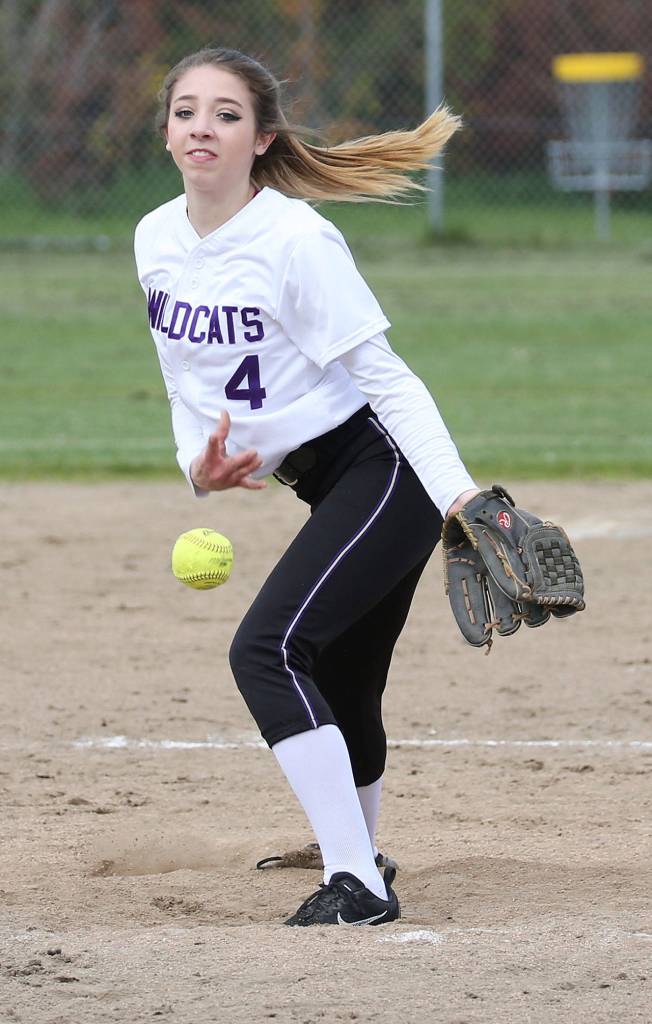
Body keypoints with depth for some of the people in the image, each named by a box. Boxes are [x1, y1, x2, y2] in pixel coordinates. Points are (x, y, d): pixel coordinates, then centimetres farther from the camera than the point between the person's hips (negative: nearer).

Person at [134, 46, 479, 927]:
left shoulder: (296, 240, -20)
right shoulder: (156, 240, 3)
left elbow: (384, 375, -21)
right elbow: (187, 381, 14)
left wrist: (459, 492, -29)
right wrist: (198, 465, -6)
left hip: (384, 472, -8)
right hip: (329, 488, 8)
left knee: (266, 649, -21)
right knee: (339, 697, 18)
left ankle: (357, 885, -19)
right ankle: (354, 861, 43)